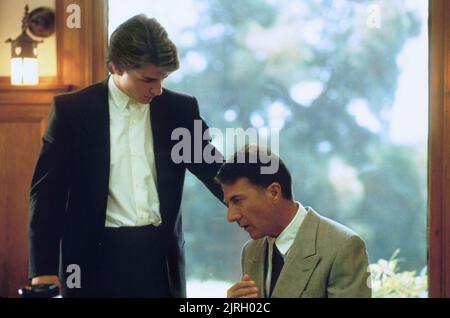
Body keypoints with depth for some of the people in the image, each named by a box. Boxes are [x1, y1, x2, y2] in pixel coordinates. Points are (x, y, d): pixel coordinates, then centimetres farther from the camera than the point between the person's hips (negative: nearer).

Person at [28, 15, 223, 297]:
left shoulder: (180, 109, 5)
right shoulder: (72, 110, -1)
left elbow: (215, 171, 10)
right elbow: (48, 192, -1)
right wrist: (44, 269, -8)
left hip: (161, 256, 2)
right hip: (97, 257, -2)